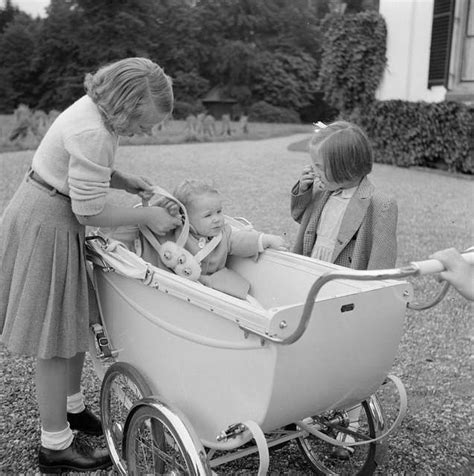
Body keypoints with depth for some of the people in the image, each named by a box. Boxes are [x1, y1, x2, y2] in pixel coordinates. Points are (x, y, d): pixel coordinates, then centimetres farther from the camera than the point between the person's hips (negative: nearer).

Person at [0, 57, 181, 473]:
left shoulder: (94, 109, 2)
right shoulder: (92, 134, -28)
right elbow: (91, 211, -24)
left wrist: (124, 181, 2)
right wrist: (147, 216, -15)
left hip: (53, 216, 10)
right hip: (46, 227, -10)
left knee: (74, 323, 18)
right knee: (57, 339, -1)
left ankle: (72, 407, 37)